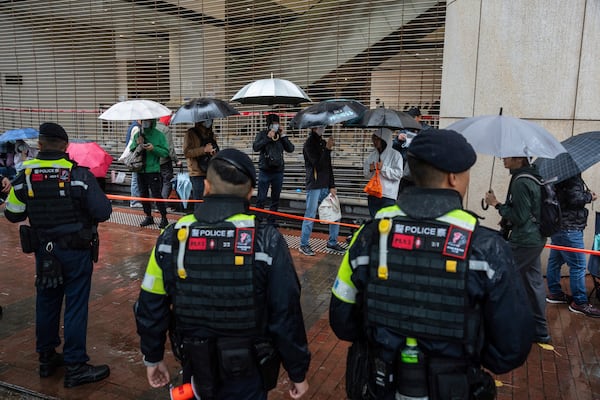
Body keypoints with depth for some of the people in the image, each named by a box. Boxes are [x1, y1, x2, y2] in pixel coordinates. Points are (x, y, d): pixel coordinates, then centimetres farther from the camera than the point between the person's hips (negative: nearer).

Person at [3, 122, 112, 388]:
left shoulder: (25, 176, -5)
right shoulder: (79, 174, -17)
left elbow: (12, 214, 4)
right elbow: (103, 212, -18)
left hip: (44, 251, 4)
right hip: (77, 250, -4)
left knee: (46, 303, 19)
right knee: (76, 306, 4)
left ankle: (46, 358, 33)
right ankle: (75, 367, 12)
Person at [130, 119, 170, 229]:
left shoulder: (158, 135, -5)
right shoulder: (137, 134, 7)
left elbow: (165, 152, -8)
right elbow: (131, 149, 11)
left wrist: (154, 148, -22)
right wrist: (137, 143, -8)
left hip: (153, 170, -5)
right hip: (140, 170, 5)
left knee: (156, 194, -7)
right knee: (143, 194, 12)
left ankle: (164, 218, 2)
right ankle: (148, 217, 23)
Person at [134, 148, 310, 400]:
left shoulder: (172, 238, -12)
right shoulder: (267, 241, -21)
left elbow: (150, 308, -3)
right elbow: (286, 317, -17)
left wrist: (153, 358, 12)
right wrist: (298, 372, -3)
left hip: (196, 370, 3)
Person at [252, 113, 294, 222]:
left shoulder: (281, 135, 8)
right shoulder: (262, 134, 2)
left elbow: (290, 149, -1)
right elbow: (255, 147, -11)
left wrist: (283, 135, -6)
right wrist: (268, 138, -14)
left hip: (278, 171, 3)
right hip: (265, 171, -3)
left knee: (275, 199, 9)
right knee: (261, 198, -4)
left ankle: (271, 221, 18)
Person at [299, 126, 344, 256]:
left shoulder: (323, 143, 14)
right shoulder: (309, 144, -7)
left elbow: (328, 166, 15)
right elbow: (318, 165, -17)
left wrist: (332, 186, 9)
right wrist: (327, 149, -22)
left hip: (326, 186, 7)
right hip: (314, 186, -7)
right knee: (310, 216, -2)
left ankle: (332, 243, 20)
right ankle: (304, 245, 11)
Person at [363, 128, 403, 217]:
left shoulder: (395, 155, -5)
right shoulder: (372, 155, 10)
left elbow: (398, 174, -12)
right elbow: (366, 174, 13)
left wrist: (383, 168, -17)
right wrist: (370, 170, -8)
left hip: (388, 196, -5)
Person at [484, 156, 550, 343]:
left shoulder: (520, 182, -20)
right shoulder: (532, 176, 10)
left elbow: (520, 218, -21)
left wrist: (497, 204, -14)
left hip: (523, 242, -10)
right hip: (536, 239, 10)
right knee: (534, 283, 15)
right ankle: (540, 332, 25)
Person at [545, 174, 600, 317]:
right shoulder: (572, 176, -17)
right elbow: (575, 199, -23)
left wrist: (585, 193, 7)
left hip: (557, 224, 11)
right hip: (569, 228, -10)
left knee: (555, 261, 16)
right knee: (578, 266, -3)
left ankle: (554, 293, 27)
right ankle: (579, 302, 4)